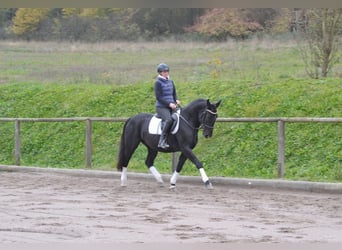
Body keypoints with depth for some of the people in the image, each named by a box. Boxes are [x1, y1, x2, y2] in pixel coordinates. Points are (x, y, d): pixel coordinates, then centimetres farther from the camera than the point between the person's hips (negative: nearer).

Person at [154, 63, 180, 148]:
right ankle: (162, 141, -29)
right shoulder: (158, 83, -6)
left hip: (171, 107, 8)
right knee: (168, 120, -31)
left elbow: (174, 93, 20)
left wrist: (176, 100, -2)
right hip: (161, 107, -8)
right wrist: (169, 104, -18)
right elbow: (158, 97, -12)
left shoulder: (170, 82, 15)